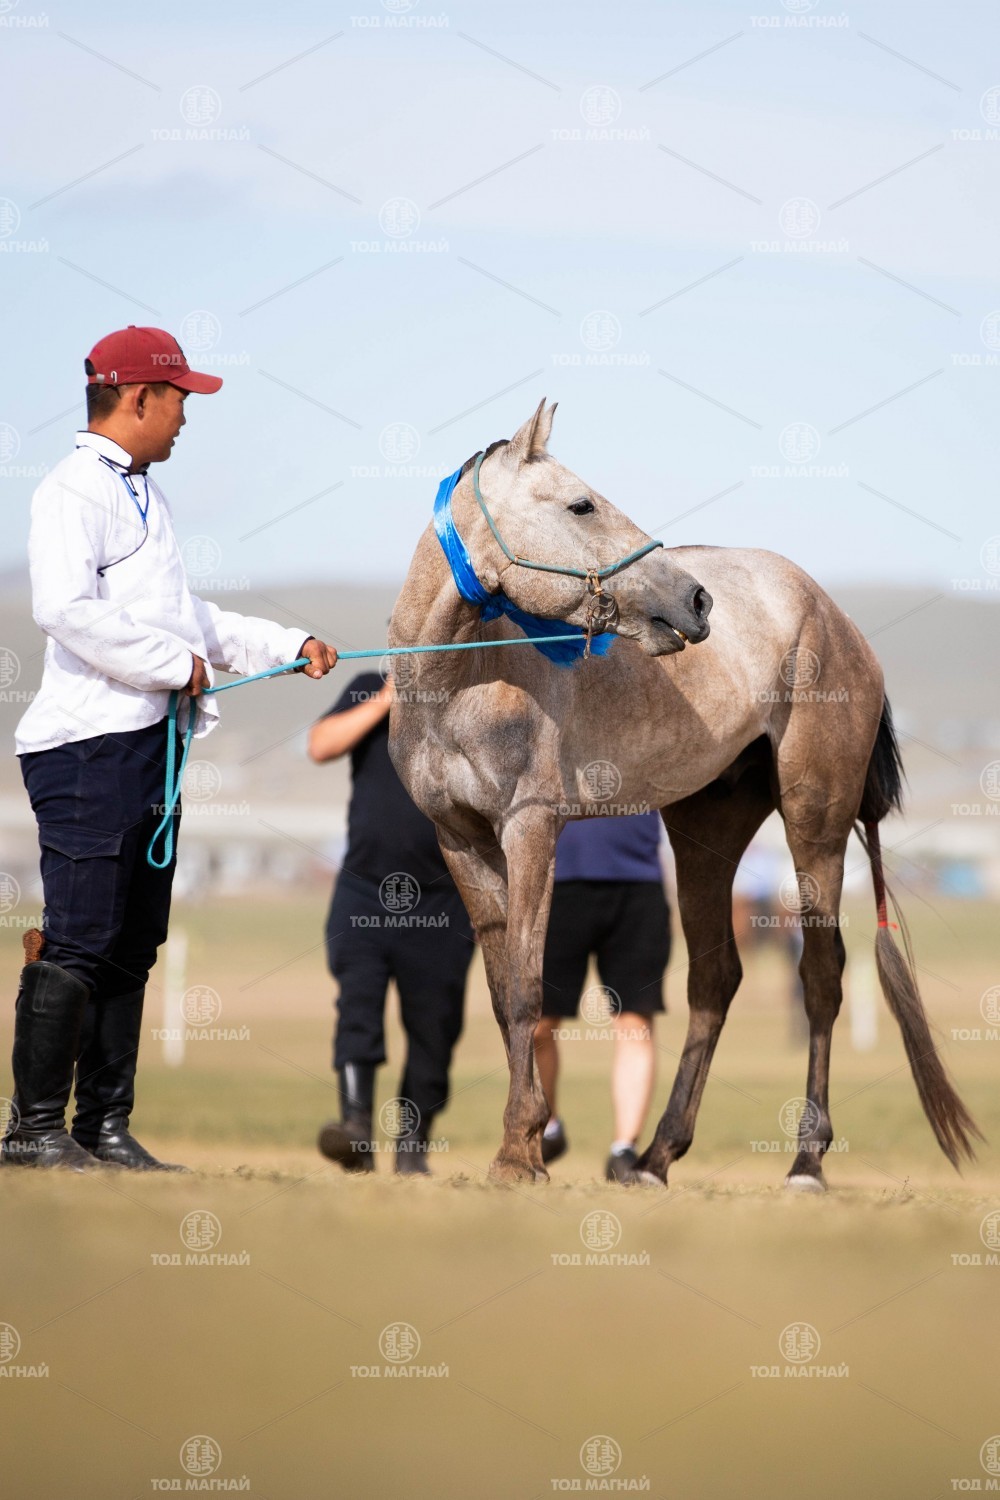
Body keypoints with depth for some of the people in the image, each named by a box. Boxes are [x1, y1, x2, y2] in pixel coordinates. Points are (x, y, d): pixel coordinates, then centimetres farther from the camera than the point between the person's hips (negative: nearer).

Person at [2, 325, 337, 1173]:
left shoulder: (143, 496, 21)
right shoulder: (76, 491, -9)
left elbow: (186, 616, 30)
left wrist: (289, 647, 22)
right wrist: (179, 664, -17)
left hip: (151, 745, 9)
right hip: (90, 747, -9)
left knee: (133, 945, 10)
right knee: (79, 942, -8)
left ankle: (106, 1126, 14)